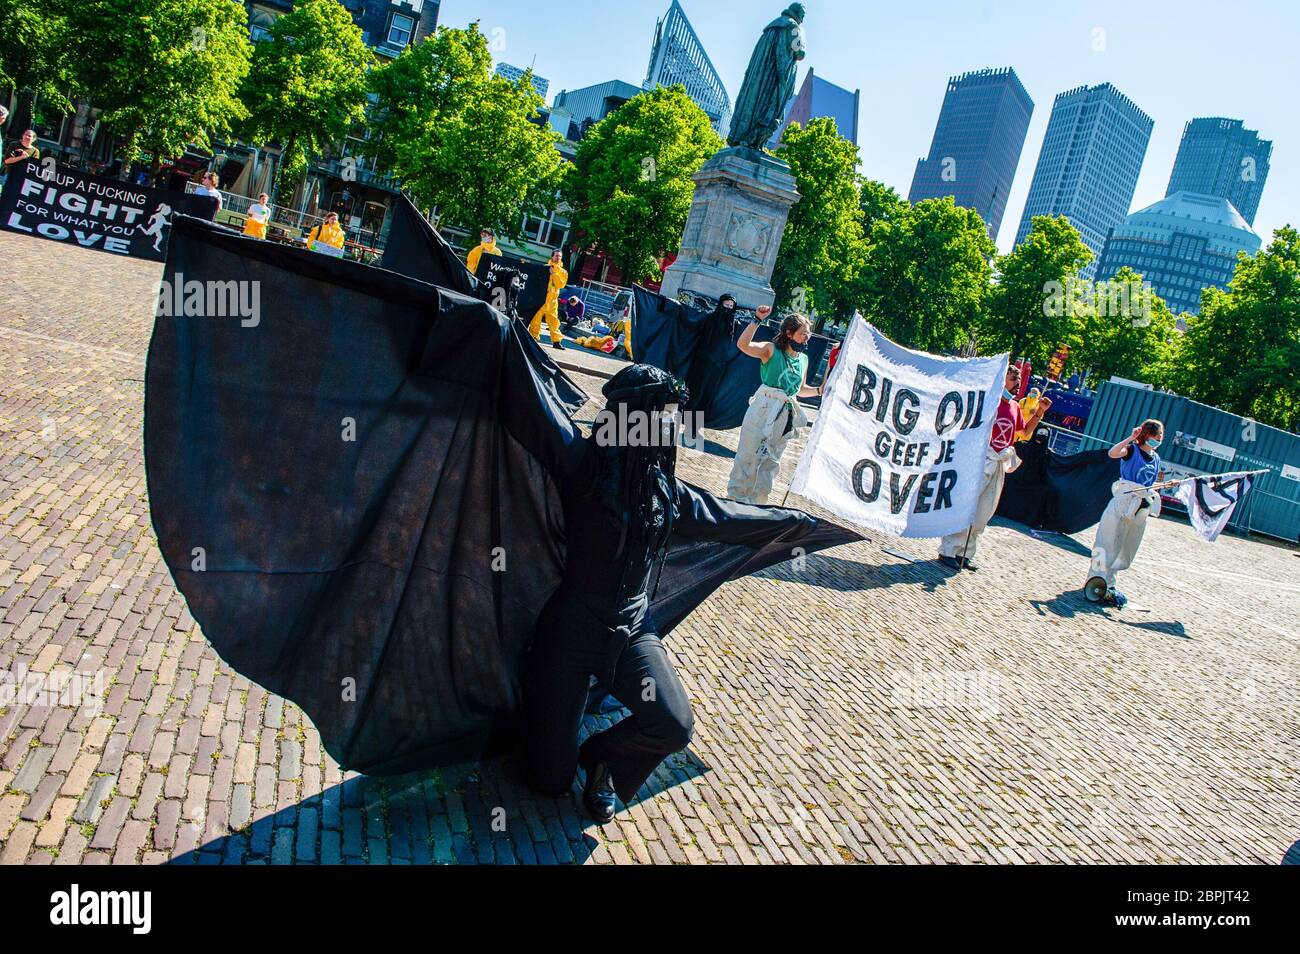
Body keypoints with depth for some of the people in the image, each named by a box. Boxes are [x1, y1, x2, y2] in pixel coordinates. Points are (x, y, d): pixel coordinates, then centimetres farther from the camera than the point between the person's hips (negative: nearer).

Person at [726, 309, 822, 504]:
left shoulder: (804, 359, 10)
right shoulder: (772, 350, -7)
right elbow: (743, 345, -23)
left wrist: (819, 391, 6)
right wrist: (757, 320, -28)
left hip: (786, 415, 6)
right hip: (763, 411, -6)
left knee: (771, 461, 14)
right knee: (749, 455, 1)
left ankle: (756, 501, 26)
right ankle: (736, 497, 14)